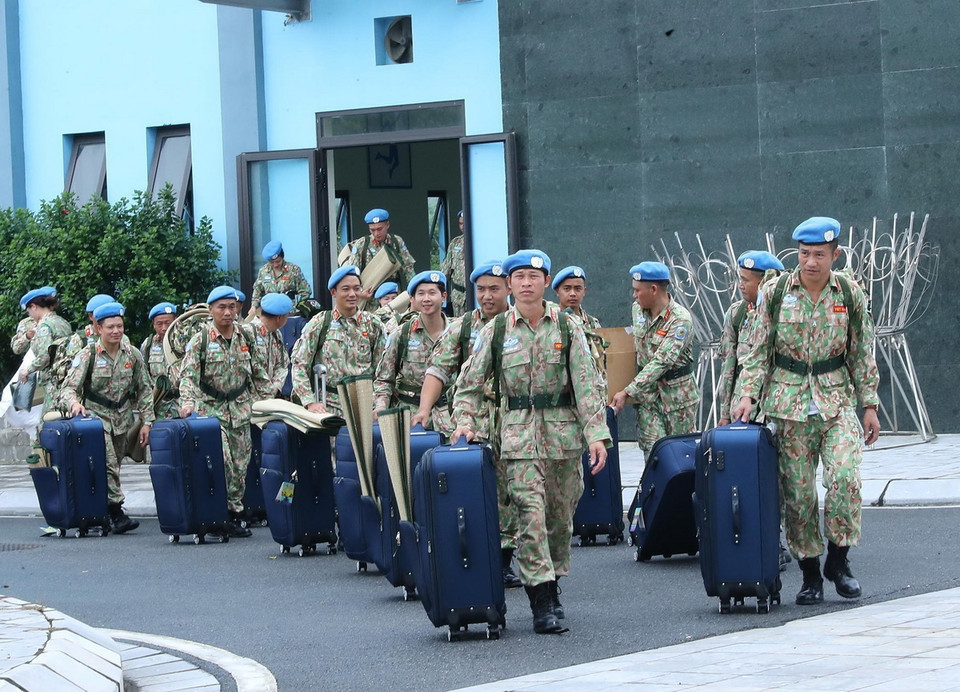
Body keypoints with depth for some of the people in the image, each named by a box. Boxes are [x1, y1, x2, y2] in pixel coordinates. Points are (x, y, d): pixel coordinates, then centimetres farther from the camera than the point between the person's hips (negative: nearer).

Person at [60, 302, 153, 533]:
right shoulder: (88, 355, -6)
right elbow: (70, 386, -11)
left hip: (123, 417, 4)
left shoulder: (132, 355, 4)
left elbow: (145, 390, 10)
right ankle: (116, 512, -23)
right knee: (107, 464, -21)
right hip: (95, 414, -4)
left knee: (114, 465, 5)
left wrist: (146, 422, 4)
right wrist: (74, 403, -34)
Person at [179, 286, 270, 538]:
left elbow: (258, 373, 15)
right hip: (211, 408, -4)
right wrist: (188, 401, -28)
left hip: (240, 407, 4)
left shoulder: (246, 335, 6)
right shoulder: (201, 339, -6)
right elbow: (188, 374, -13)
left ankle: (235, 514, 12)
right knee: (222, 461, -17)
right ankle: (230, 510, -10)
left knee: (240, 464, 4)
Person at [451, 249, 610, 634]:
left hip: (563, 432, 1)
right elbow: (470, 383, 8)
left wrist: (597, 434, -8)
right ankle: (542, 602, -14)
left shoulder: (567, 327, 5)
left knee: (561, 515, 7)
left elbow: (586, 384, 1)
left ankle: (552, 586, 24)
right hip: (518, 433, -1)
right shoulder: (496, 330, 5)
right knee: (530, 513, -12)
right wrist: (466, 421, -8)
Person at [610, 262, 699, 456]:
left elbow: (661, 362, -24)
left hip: (677, 394, -5)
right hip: (647, 395, 5)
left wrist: (627, 392, -27)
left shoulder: (680, 319, -19)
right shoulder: (638, 309, 4)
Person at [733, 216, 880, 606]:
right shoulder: (775, 293, 1)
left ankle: (838, 559, 0)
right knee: (797, 490, 0)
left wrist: (869, 405, 7)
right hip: (788, 402, 0)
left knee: (844, 476, -18)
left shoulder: (850, 295, 3)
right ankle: (810, 575, 11)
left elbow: (862, 354, 9)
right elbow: (758, 350, 4)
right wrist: (748, 394, -9)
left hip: (837, 399, 0)